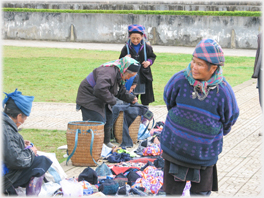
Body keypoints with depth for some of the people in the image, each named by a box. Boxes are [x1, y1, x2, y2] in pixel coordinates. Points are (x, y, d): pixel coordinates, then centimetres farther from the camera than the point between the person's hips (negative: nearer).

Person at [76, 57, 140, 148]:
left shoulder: (119, 74, 4)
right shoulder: (109, 71, -30)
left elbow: (121, 91, 15)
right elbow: (100, 89, -41)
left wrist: (131, 98, -4)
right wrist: (112, 100, -27)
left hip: (100, 101, 10)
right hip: (89, 98, -10)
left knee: (108, 119, 15)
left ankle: (106, 142, 30)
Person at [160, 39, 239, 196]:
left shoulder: (223, 91, -17)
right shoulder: (180, 80, -15)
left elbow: (230, 118, 3)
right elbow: (169, 102, 7)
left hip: (205, 155, -1)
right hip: (175, 148, 1)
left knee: (201, 192, 12)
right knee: (172, 191, 10)